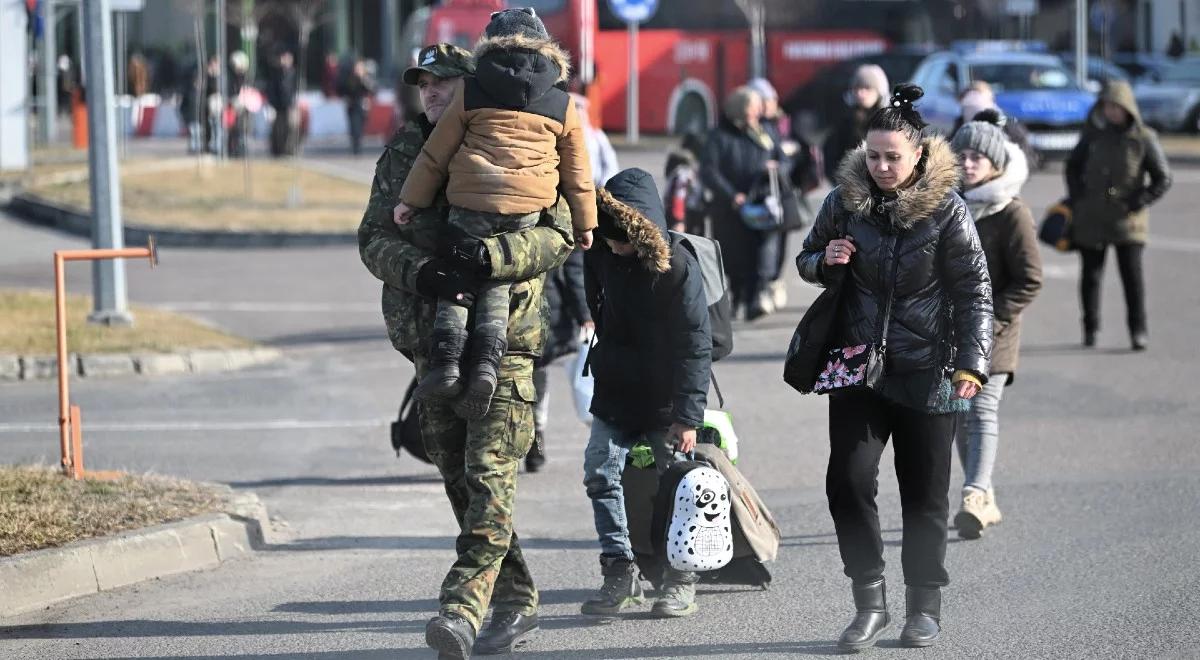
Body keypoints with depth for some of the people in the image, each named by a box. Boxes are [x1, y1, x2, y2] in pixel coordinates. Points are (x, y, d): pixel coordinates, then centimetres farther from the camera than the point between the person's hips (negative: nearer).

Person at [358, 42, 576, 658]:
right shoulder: (402, 153, 12)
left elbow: (559, 232, -9)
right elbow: (373, 238, 6)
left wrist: (486, 261, -24)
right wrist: (416, 270, -16)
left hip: (502, 335, -5)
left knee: (490, 474, -14)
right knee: (459, 479, 9)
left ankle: (463, 607, -22)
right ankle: (515, 601, 20)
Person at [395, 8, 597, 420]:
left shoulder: (471, 93, 6)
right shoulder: (562, 105, 11)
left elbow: (437, 151, 9)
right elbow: (577, 172, 16)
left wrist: (412, 199, 17)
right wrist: (584, 223, 25)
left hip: (472, 201, -2)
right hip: (528, 208, 2)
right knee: (497, 286, 8)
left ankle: (446, 366, -2)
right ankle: (486, 363, -10)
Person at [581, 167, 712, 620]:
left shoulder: (678, 268, -20)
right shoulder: (600, 257, -4)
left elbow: (695, 345, -19)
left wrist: (688, 416, -21)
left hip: (664, 400, -5)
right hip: (615, 395, 5)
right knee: (600, 475, -1)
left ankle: (681, 581, 13)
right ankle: (620, 573, 7)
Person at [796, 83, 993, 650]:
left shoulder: (946, 209, -8)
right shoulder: (845, 200, 1)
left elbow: (974, 293, -6)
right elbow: (807, 260, 16)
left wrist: (971, 364, -15)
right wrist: (826, 261, -8)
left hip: (926, 374, -2)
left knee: (925, 493, 6)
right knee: (848, 481, -10)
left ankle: (924, 607, 19)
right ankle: (869, 603, 0)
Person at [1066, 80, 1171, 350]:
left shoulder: (1144, 138, -4)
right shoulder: (1094, 135, 5)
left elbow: (1163, 179, 1)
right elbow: (1073, 166, 20)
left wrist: (1139, 202, -8)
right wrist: (1076, 197, 8)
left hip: (1127, 219, -3)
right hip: (1090, 219, 3)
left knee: (1132, 273, -8)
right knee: (1090, 274, 7)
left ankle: (1139, 330, 0)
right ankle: (1090, 328, 19)